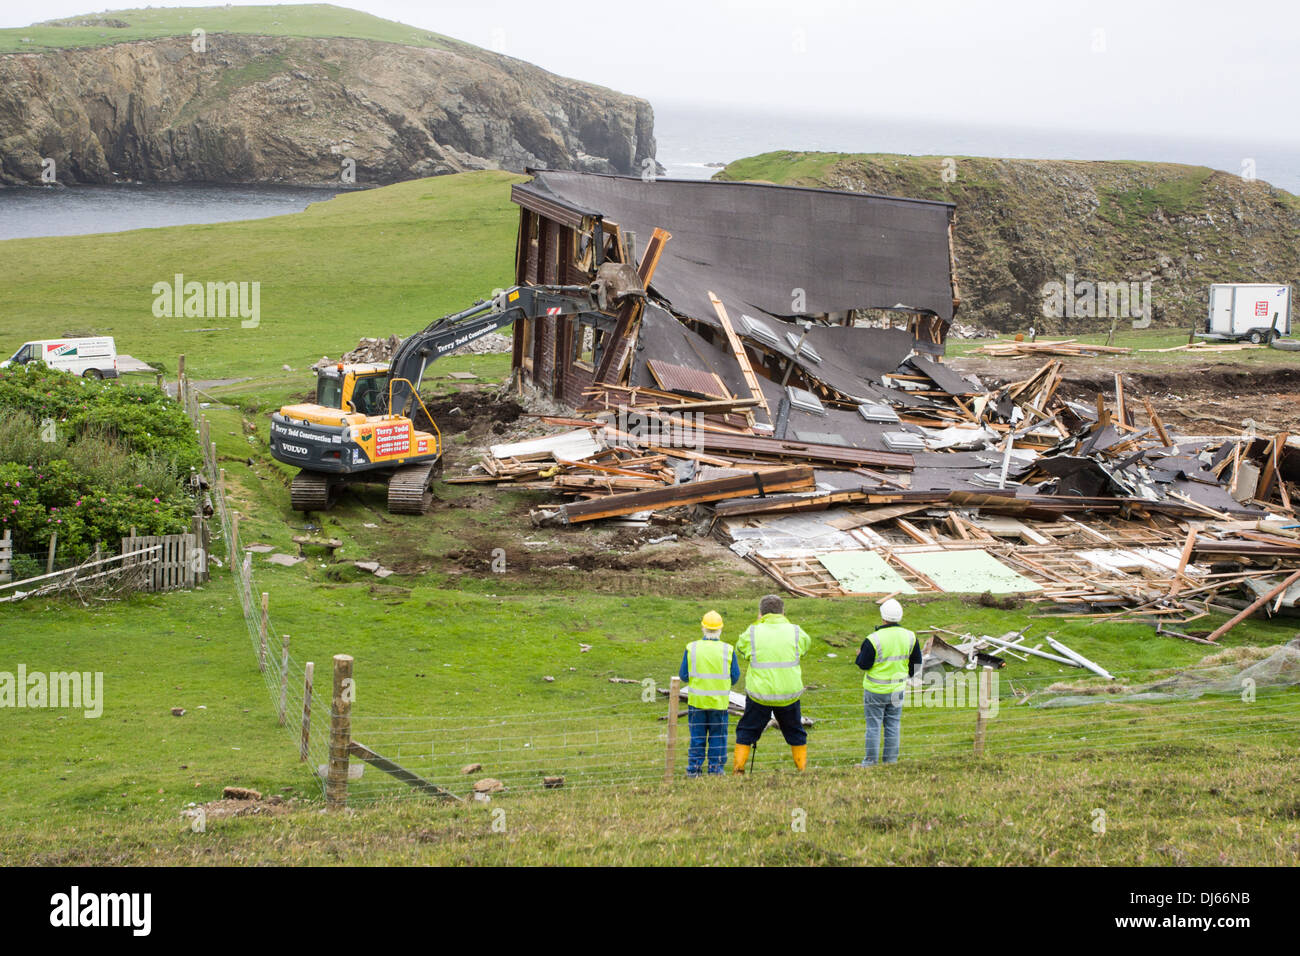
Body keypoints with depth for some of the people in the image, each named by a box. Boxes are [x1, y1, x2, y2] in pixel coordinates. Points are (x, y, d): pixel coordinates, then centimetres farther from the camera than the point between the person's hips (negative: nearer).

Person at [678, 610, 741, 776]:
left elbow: (683, 676, -2)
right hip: (720, 701, -1)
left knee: (697, 737, 10)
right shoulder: (728, 650, -7)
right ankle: (715, 769, 13)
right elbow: (735, 676, -1)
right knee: (717, 737, 10)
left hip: (697, 700, 1)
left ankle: (694, 769, 11)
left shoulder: (691, 648, -6)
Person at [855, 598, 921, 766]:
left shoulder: (874, 639, -21)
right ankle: (891, 760, 19)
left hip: (875, 690, -4)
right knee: (893, 725, 14)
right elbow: (916, 661, 7)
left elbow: (864, 664, -14)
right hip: (897, 688, 4)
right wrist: (908, 673, 27)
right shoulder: (909, 637, -5)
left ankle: (870, 761, 11)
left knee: (873, 725, 5)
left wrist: (859, 654, 7)